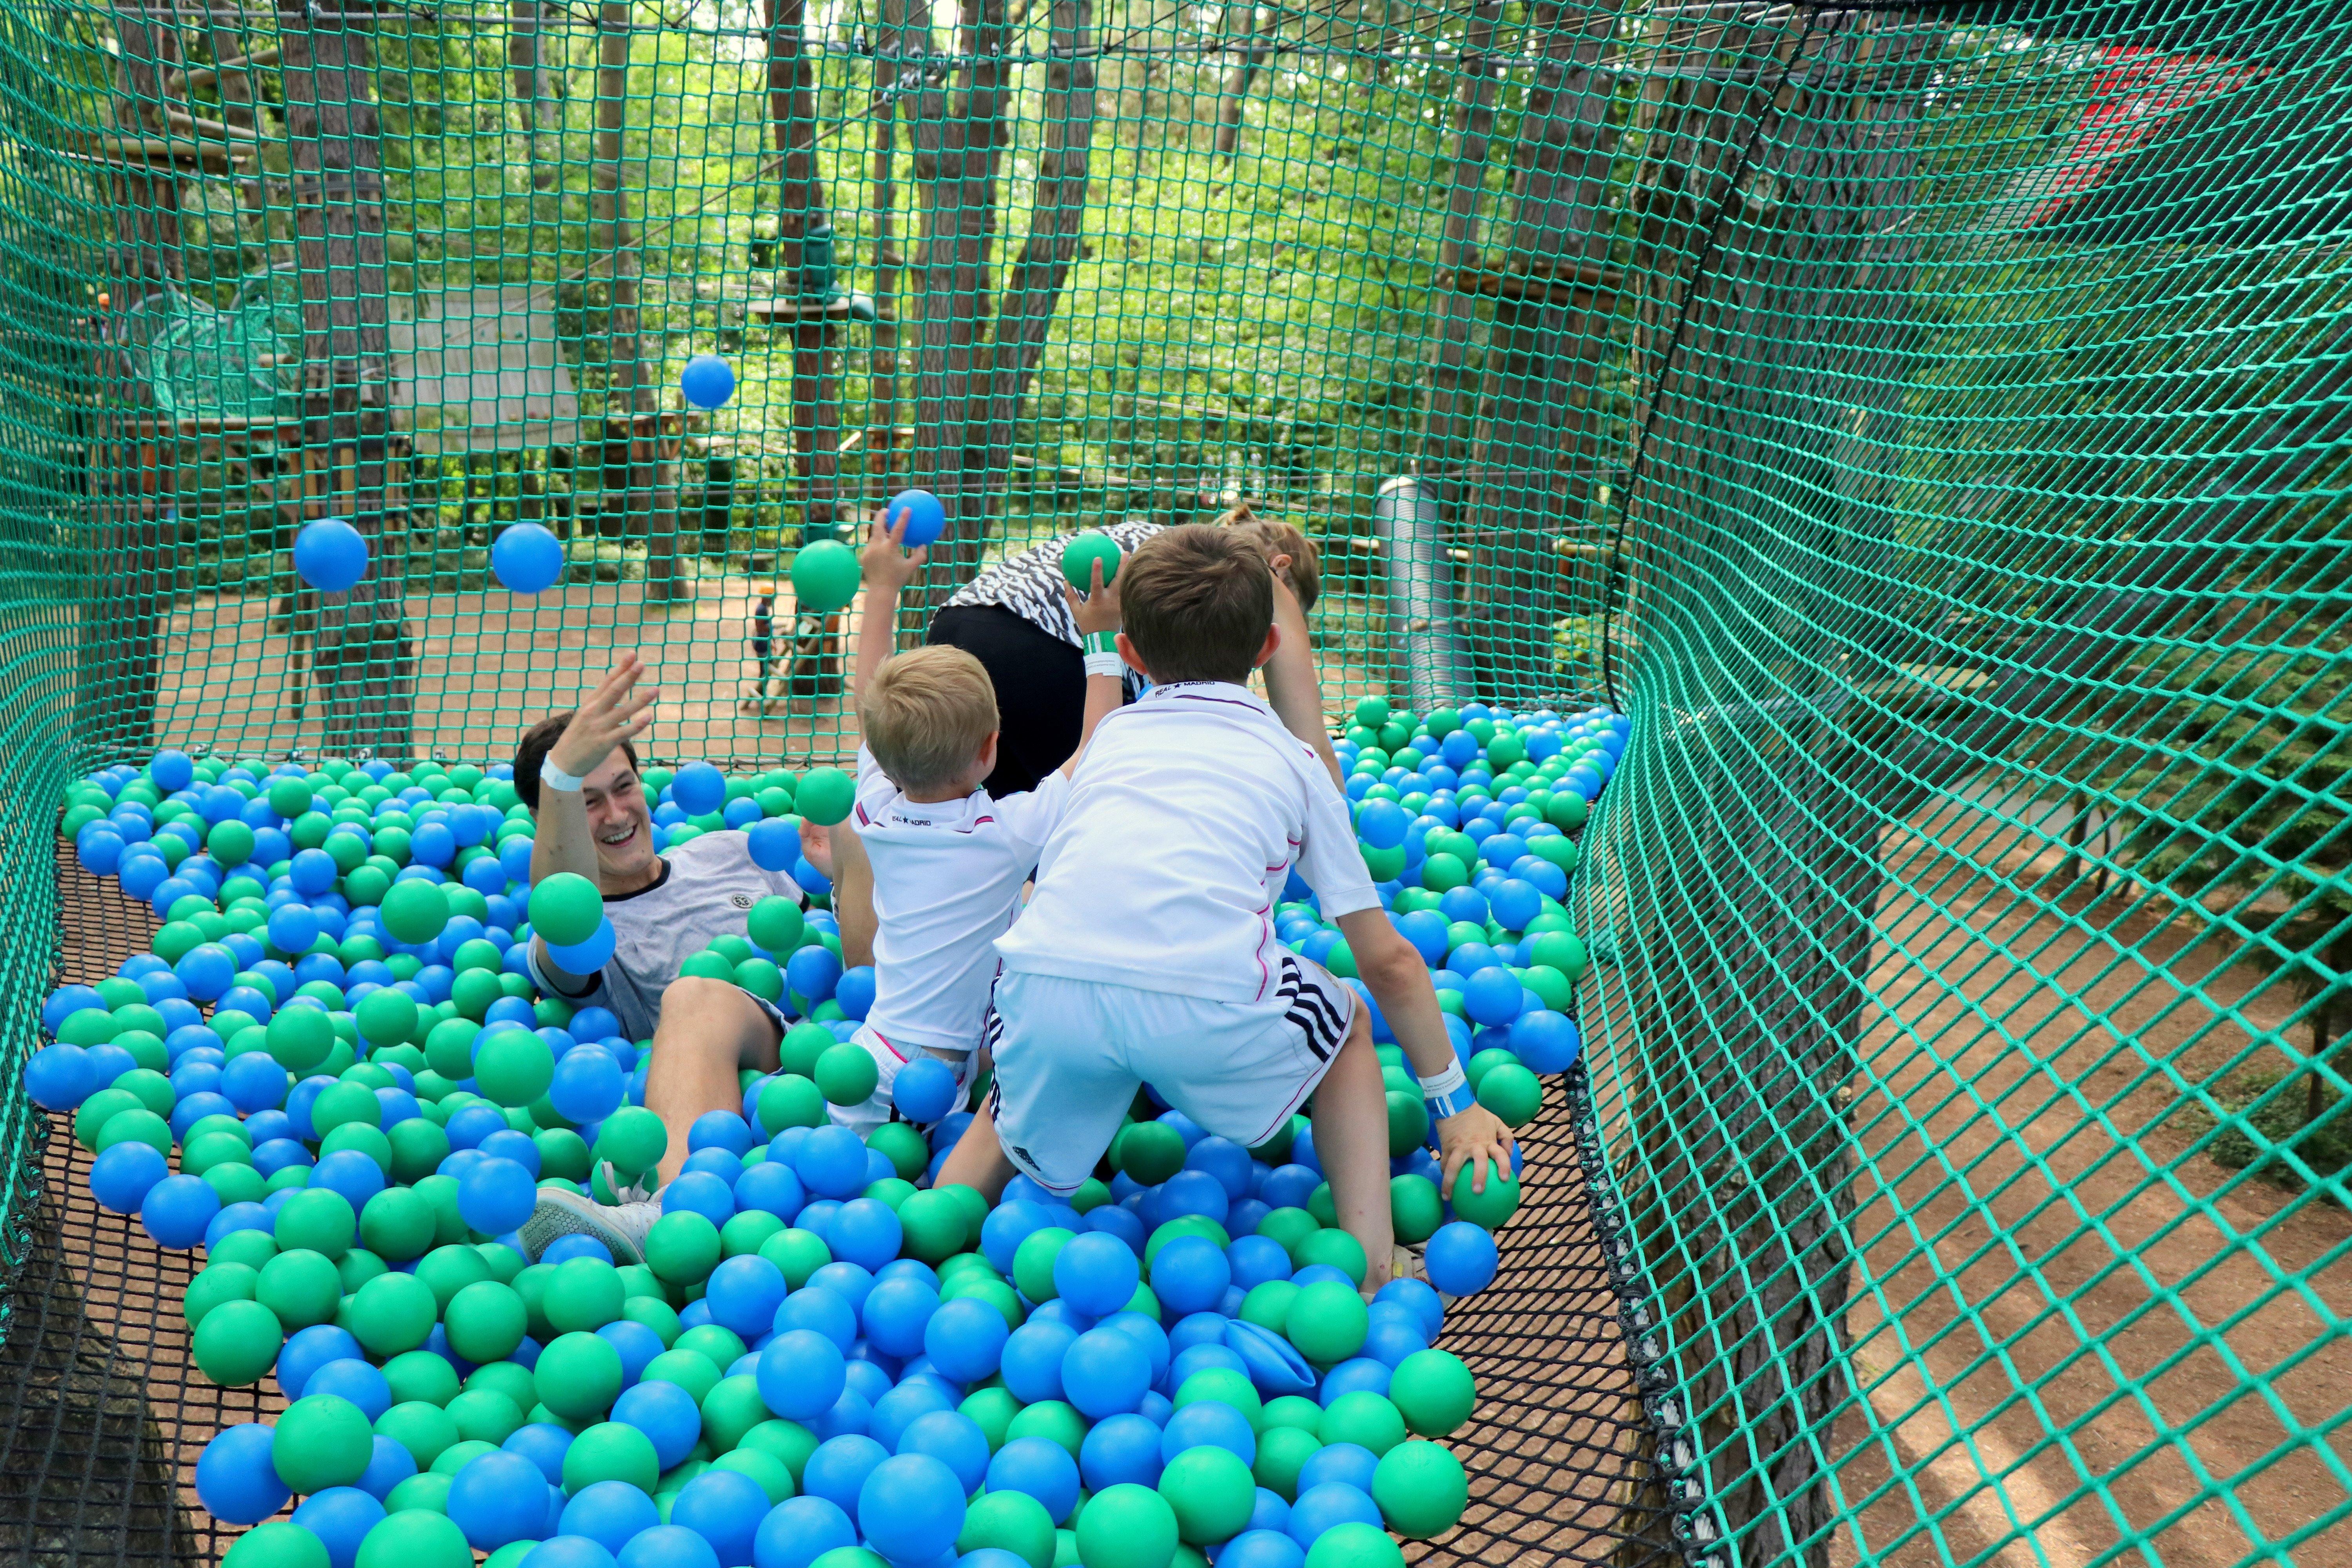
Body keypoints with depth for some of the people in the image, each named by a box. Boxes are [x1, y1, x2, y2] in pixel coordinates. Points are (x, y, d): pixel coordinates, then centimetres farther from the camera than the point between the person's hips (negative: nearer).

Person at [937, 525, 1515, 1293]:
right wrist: (1454, 1101, 37)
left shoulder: (1111, 736, 31)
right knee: (1345, 1025, 29)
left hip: (1045, 980, 3)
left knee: (1017, 1131, 35)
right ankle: (1372, 1268, 21)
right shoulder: (1294, 761, 25)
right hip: (1206, 998, -2)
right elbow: (1389, 961, 27)